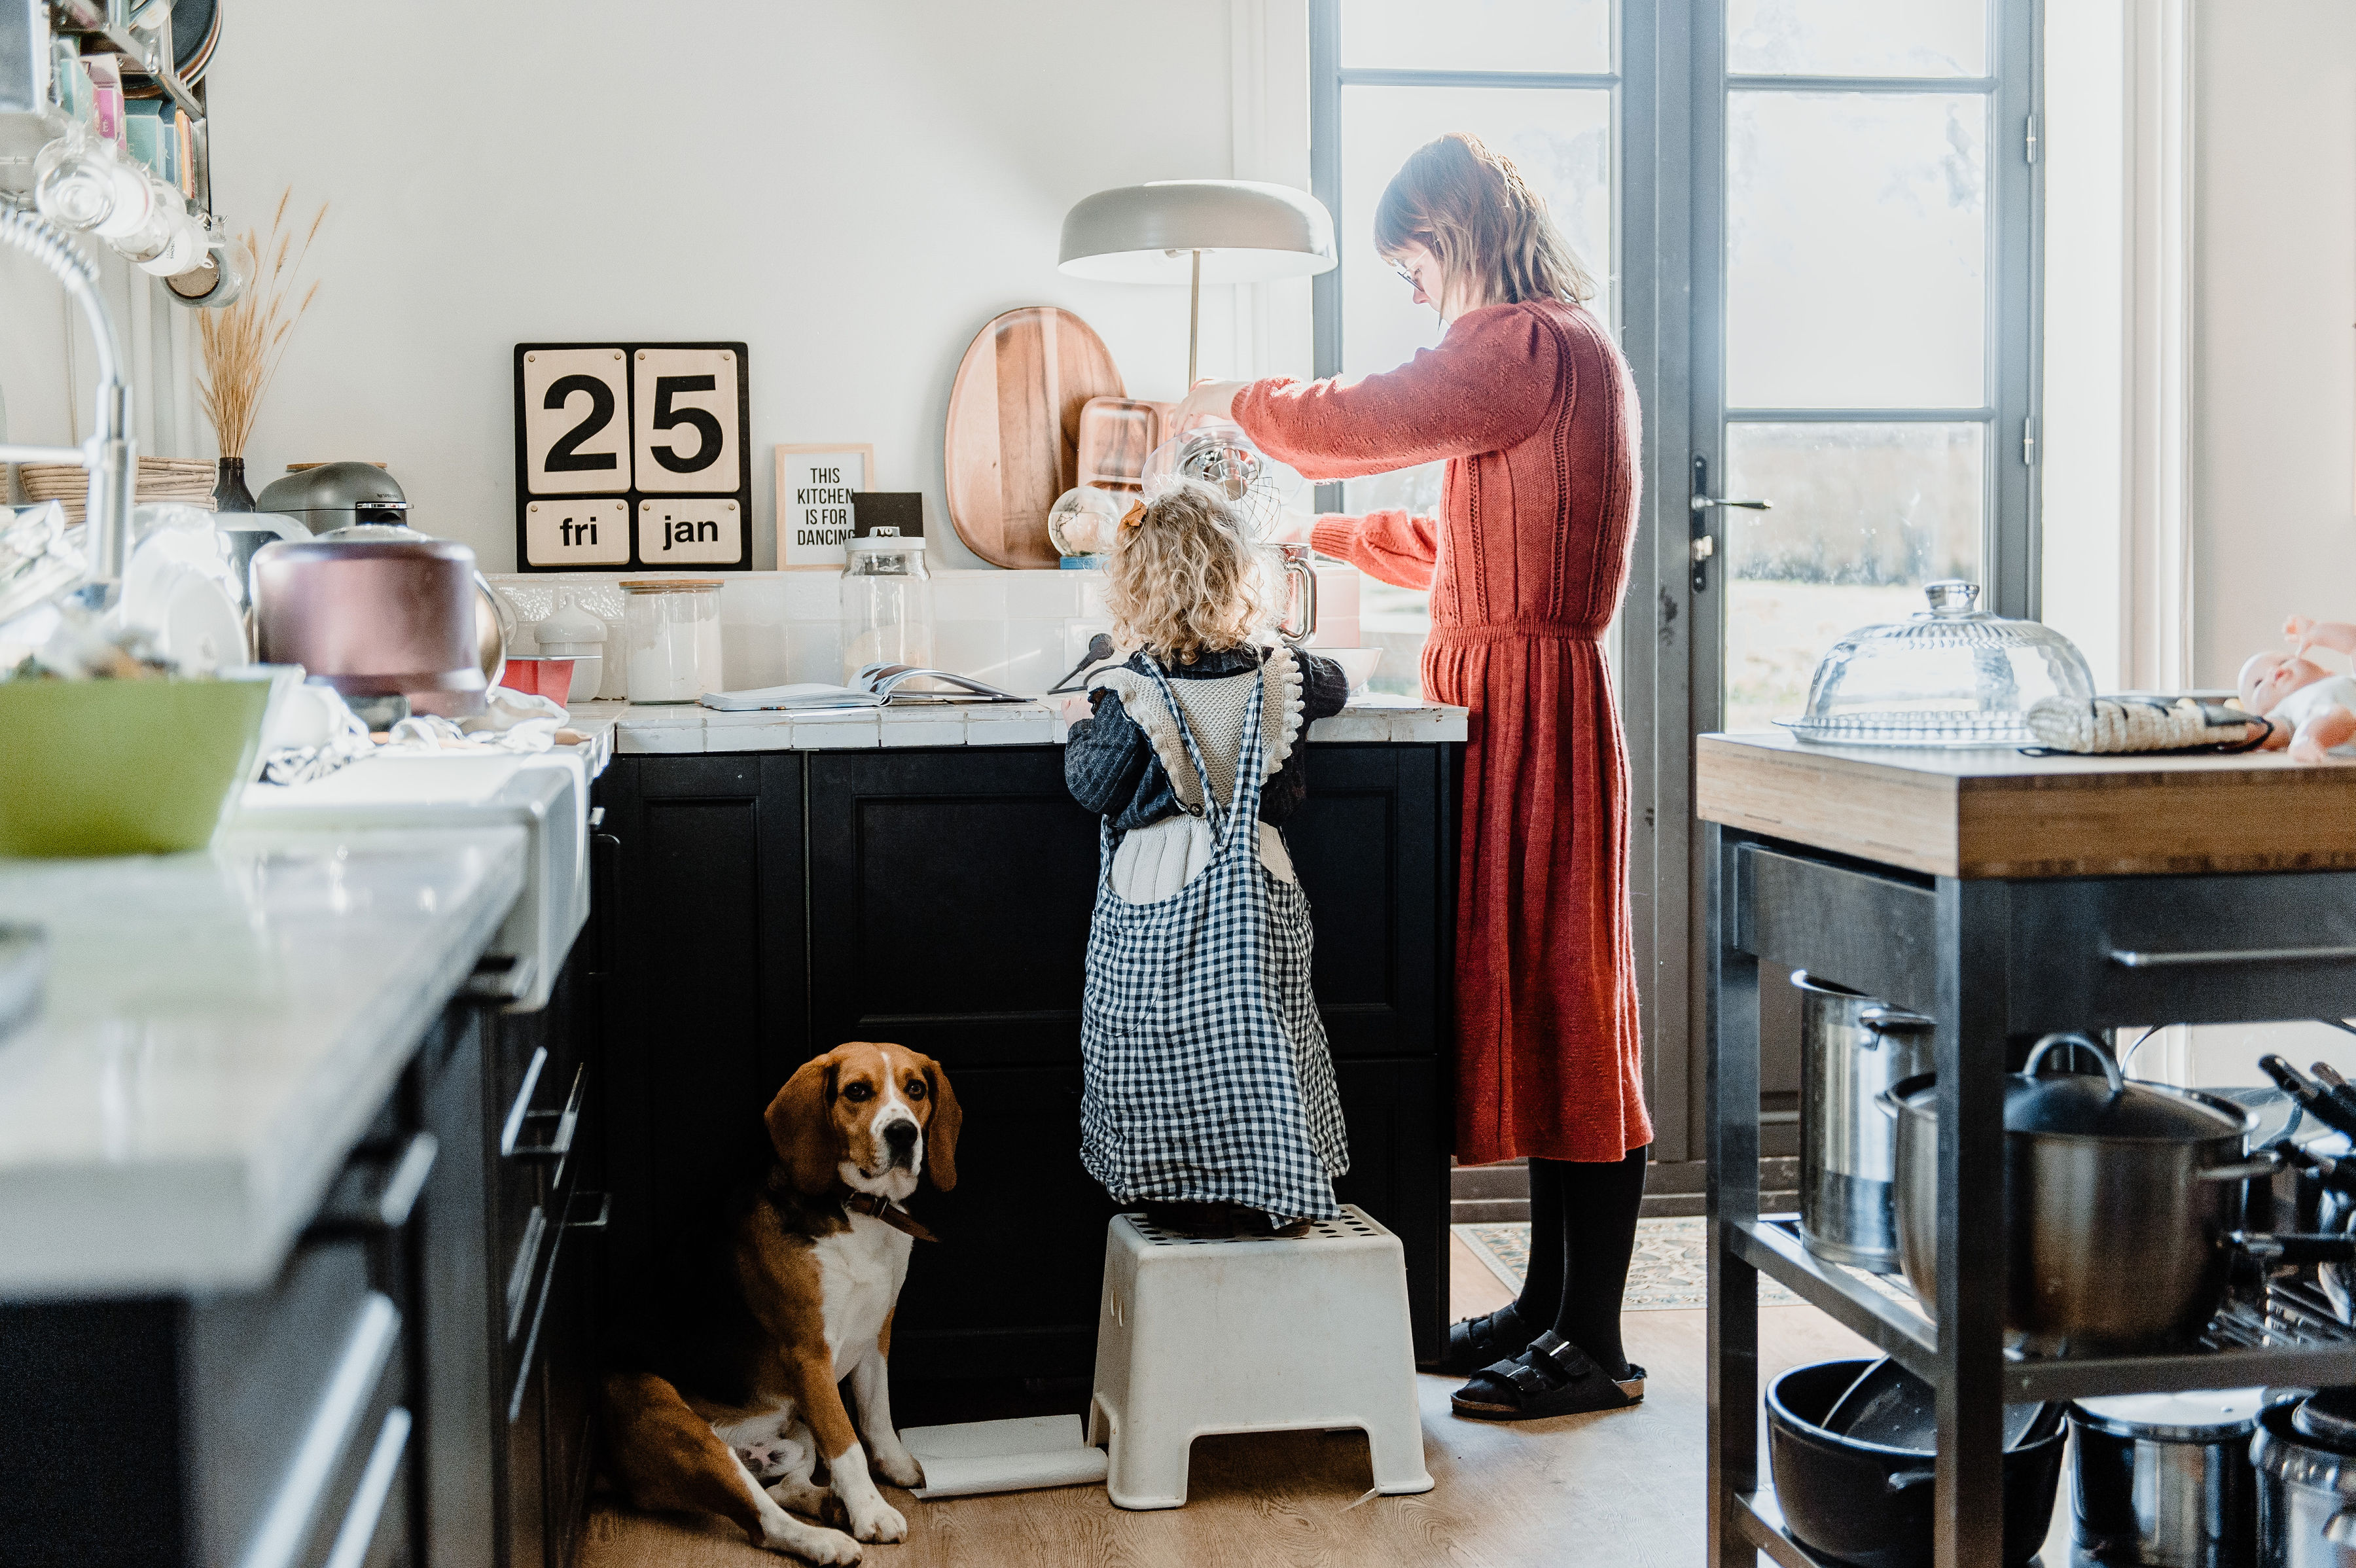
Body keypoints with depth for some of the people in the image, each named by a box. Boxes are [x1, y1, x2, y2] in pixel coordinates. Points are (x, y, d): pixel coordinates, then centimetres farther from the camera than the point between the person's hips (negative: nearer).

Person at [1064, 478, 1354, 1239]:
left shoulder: (1128, 692, -13)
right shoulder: (1277, 676, -2)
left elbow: (1093, 786, -7)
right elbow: (1333, 685, 20)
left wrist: (1083, 731, 11)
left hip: (1154, 897, -3)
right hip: (1256, 887, 3)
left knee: (1160, 1046, 8)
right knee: (1260, 1033, 11)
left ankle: (1178, 1196, 13)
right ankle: (1272, 1194, 15)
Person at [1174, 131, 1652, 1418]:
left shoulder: (1530, 348, -13)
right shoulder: (1555, 349, 21)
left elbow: (1353, 425, -13)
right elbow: (1459, 546, 26)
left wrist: (1228, 402, 5)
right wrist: (1319, 537, 26)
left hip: (1532, 704, -10)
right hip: (1512, 695, 10)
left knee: (1559, 1000, -6)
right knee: (1528, 999, 13)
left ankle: (1595, 1347, 1)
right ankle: (1550, 1302, 22)